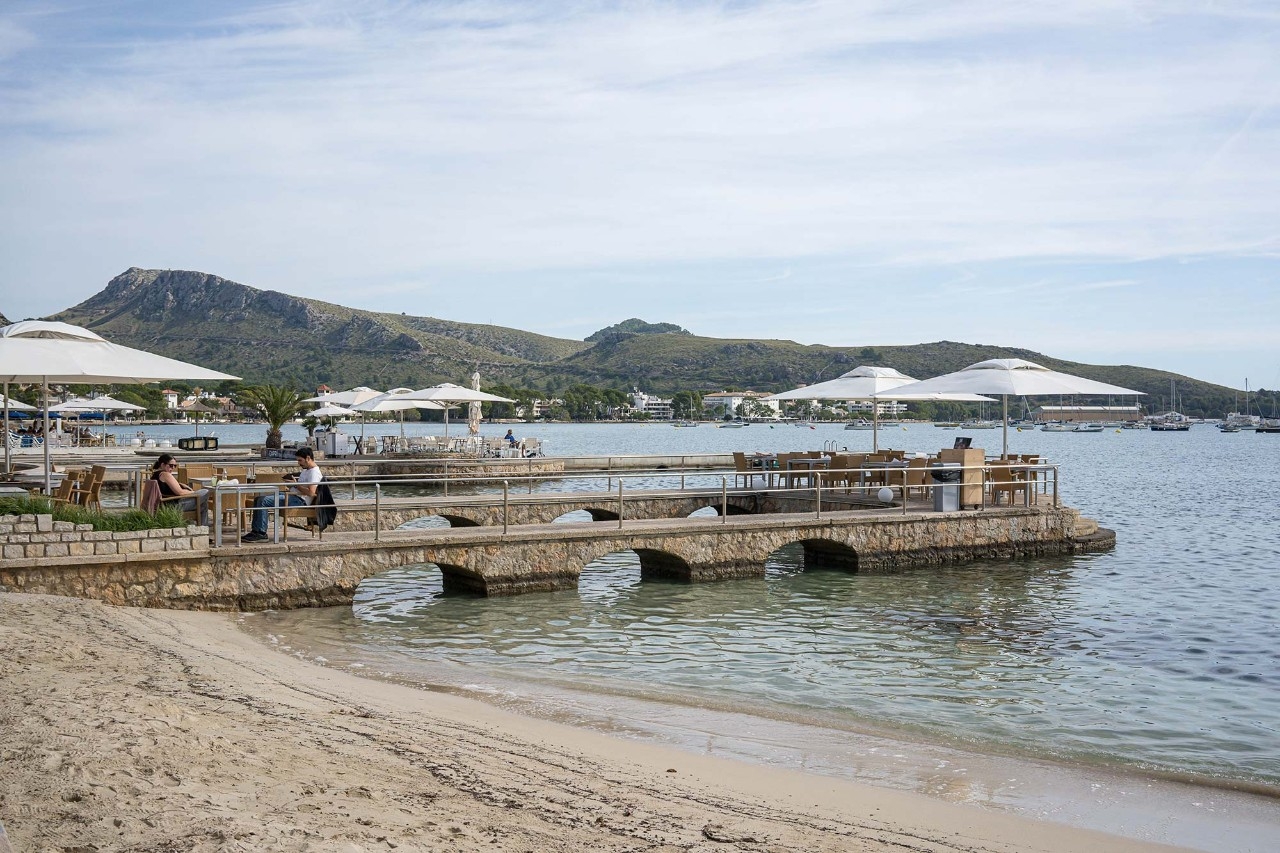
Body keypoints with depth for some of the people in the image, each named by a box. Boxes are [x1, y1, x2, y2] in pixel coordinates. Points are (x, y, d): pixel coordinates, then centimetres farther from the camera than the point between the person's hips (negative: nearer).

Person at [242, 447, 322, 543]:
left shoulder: (314, 472, -13)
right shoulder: (306, 470, 21)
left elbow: (311, 493, -25)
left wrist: (296, 485, -13)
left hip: (300, 501, -11)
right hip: (294, 495, 11)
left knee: (264, 501, -23)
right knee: (258, 499, 6)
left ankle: (261, 534, -18)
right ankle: (255, 531, 2)